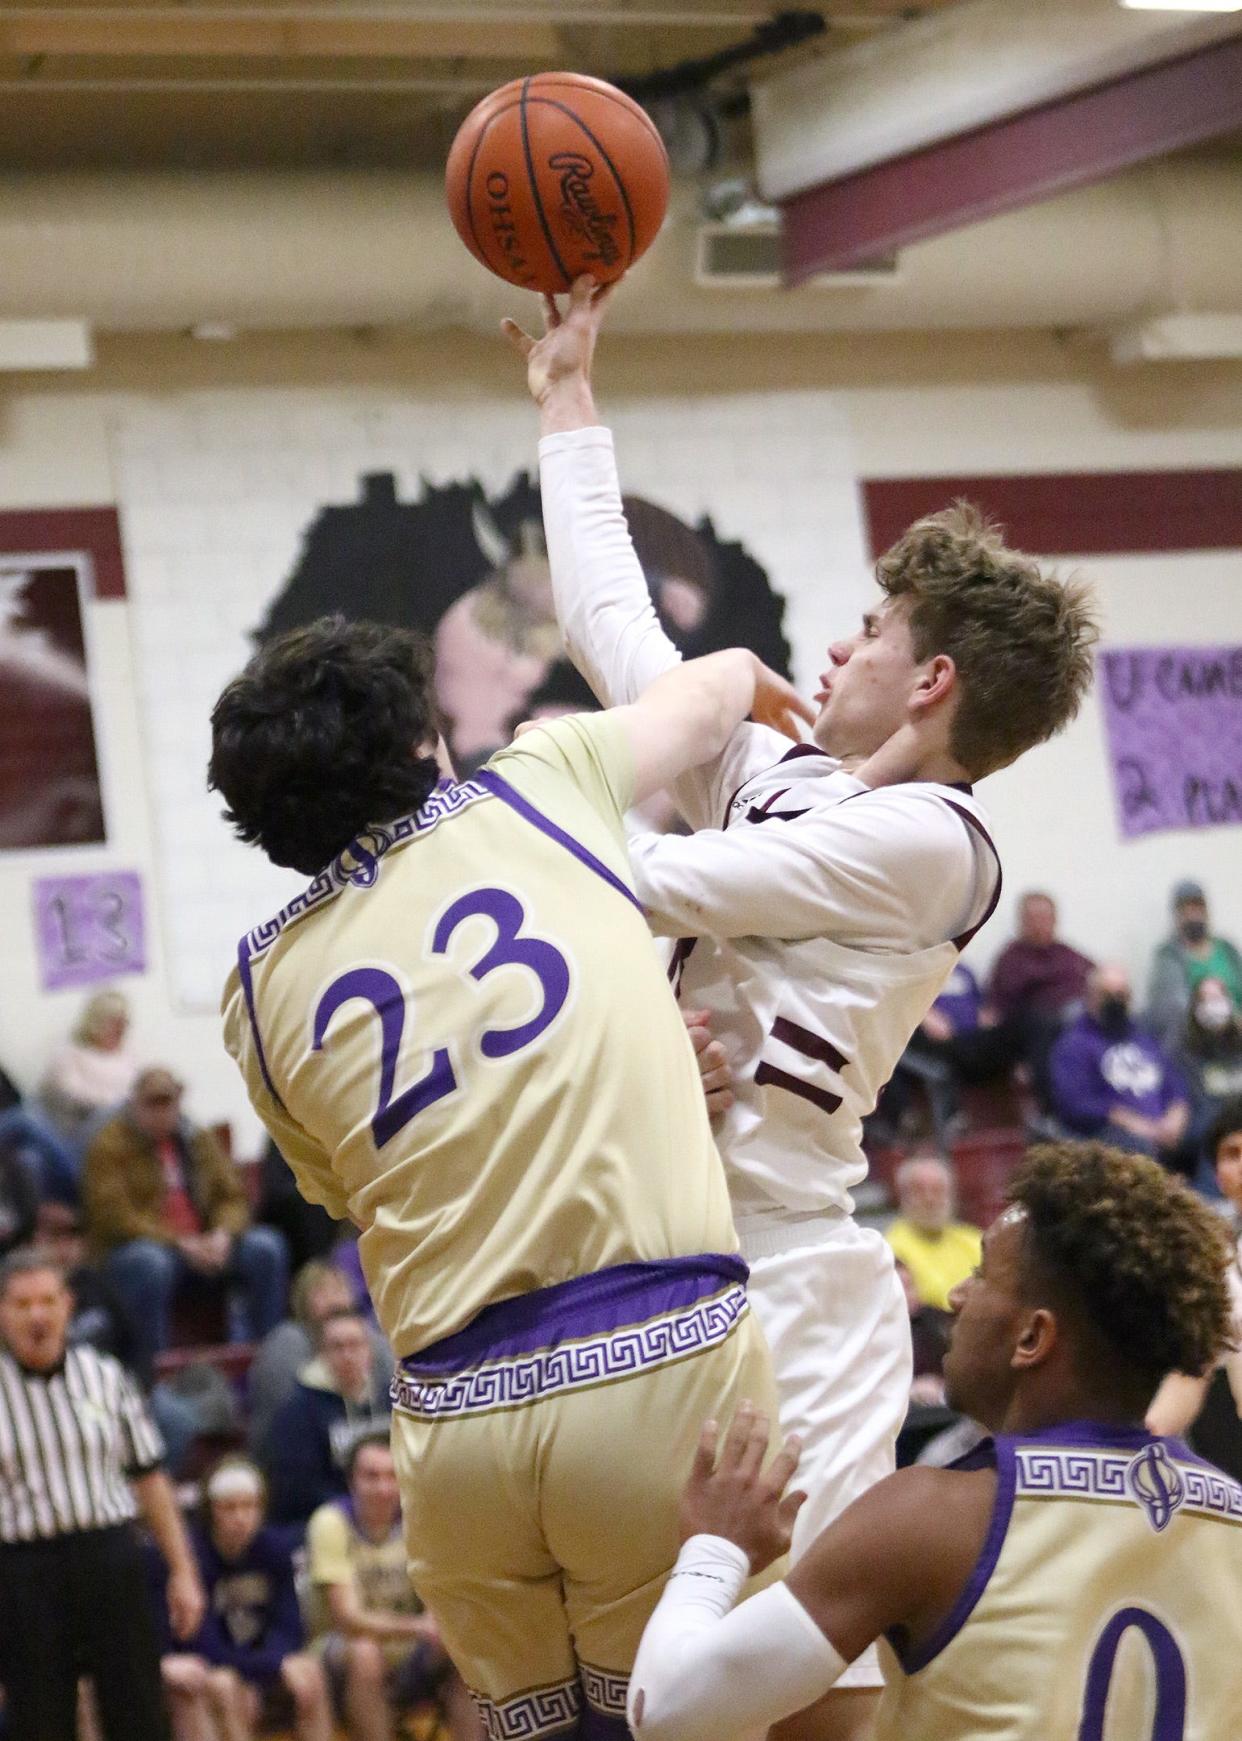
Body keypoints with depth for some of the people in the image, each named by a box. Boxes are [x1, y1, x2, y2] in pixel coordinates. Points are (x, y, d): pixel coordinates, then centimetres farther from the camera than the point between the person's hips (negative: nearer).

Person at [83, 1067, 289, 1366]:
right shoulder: (109, 1147, -1)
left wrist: (223, 1235, -13)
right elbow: (114, 1217, -12)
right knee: (151, 1263, -40)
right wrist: (179, 1243, -20)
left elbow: (232, 1197, 11)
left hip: (202, 1249, 5)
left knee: (266, 1247, -19)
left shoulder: (199, 1140, 15)